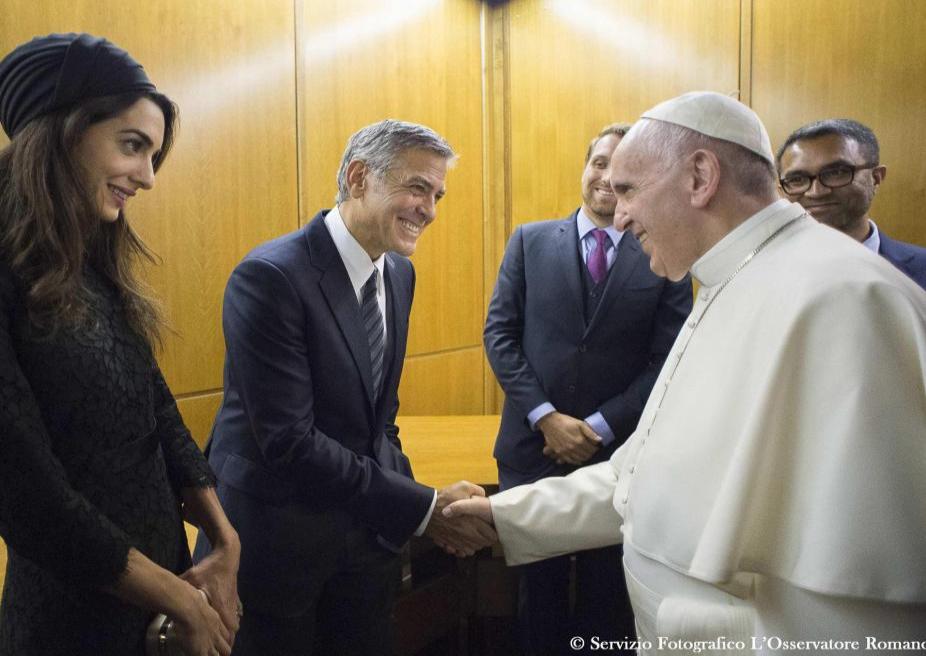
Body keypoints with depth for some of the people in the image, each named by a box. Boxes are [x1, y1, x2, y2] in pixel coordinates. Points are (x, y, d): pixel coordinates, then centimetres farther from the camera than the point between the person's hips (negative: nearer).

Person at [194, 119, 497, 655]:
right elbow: (288, 442, -26)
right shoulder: (270, 277, -22)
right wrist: (423, 507, -25)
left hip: (367, 527, 7)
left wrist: (416, 505, -1)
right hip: (276, 537, -6)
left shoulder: (400, 273, 2)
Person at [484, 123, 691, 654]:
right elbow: (500, 333, -2)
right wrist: (546, 417, -12)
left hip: (619, 453, -1)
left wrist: (600, 428, -13)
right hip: (533, 447, 1)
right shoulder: (530, 241, 2)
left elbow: (667, 361, -6)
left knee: (607, 595, 16)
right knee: (539, 590, 18)